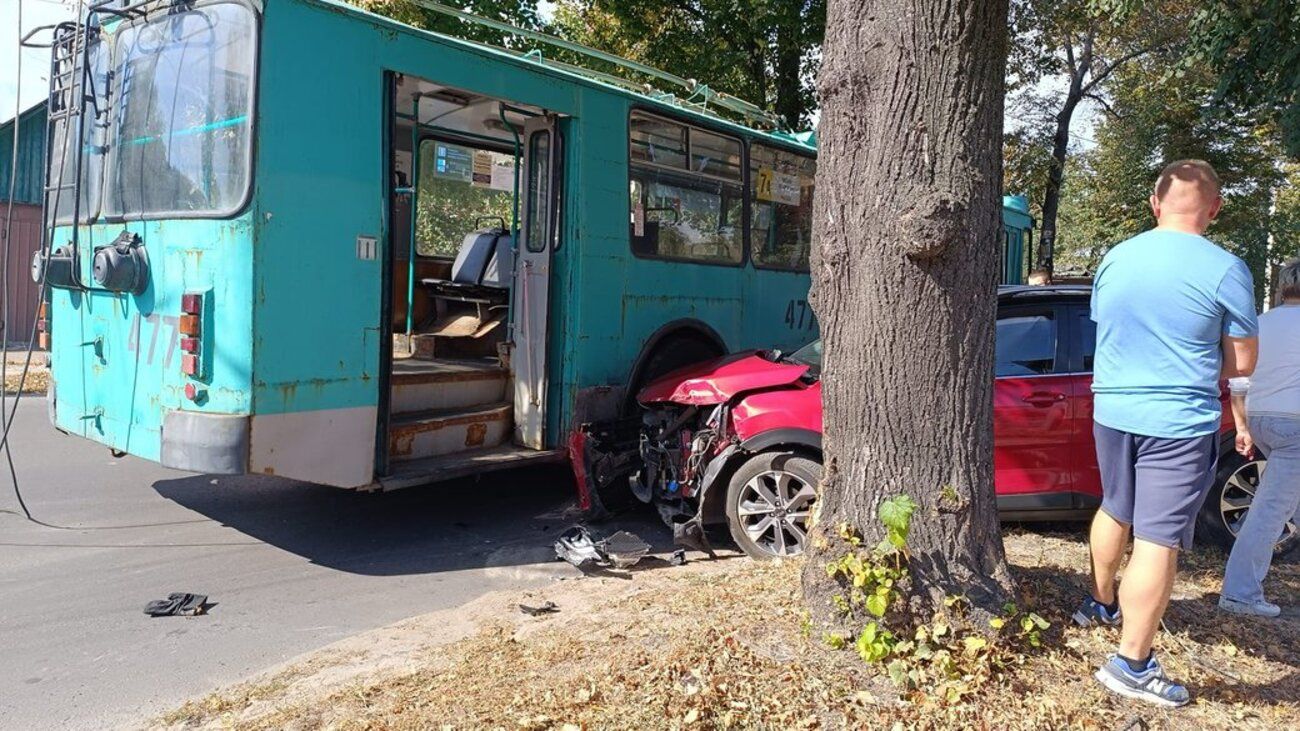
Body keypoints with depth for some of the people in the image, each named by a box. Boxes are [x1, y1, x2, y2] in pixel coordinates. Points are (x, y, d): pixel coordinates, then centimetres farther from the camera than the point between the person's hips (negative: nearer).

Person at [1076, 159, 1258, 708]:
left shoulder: (1114, 260, 2)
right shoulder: (1225, 270, -12)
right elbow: (1242, 362, -5)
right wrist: (1195, 368, 11)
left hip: (1112, 412, 5)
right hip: (1179, 424, -5)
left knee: (1115, 511, 25)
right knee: (1158, 541, -1)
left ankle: (1100, 603, 43)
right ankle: (1132, 664, 4)